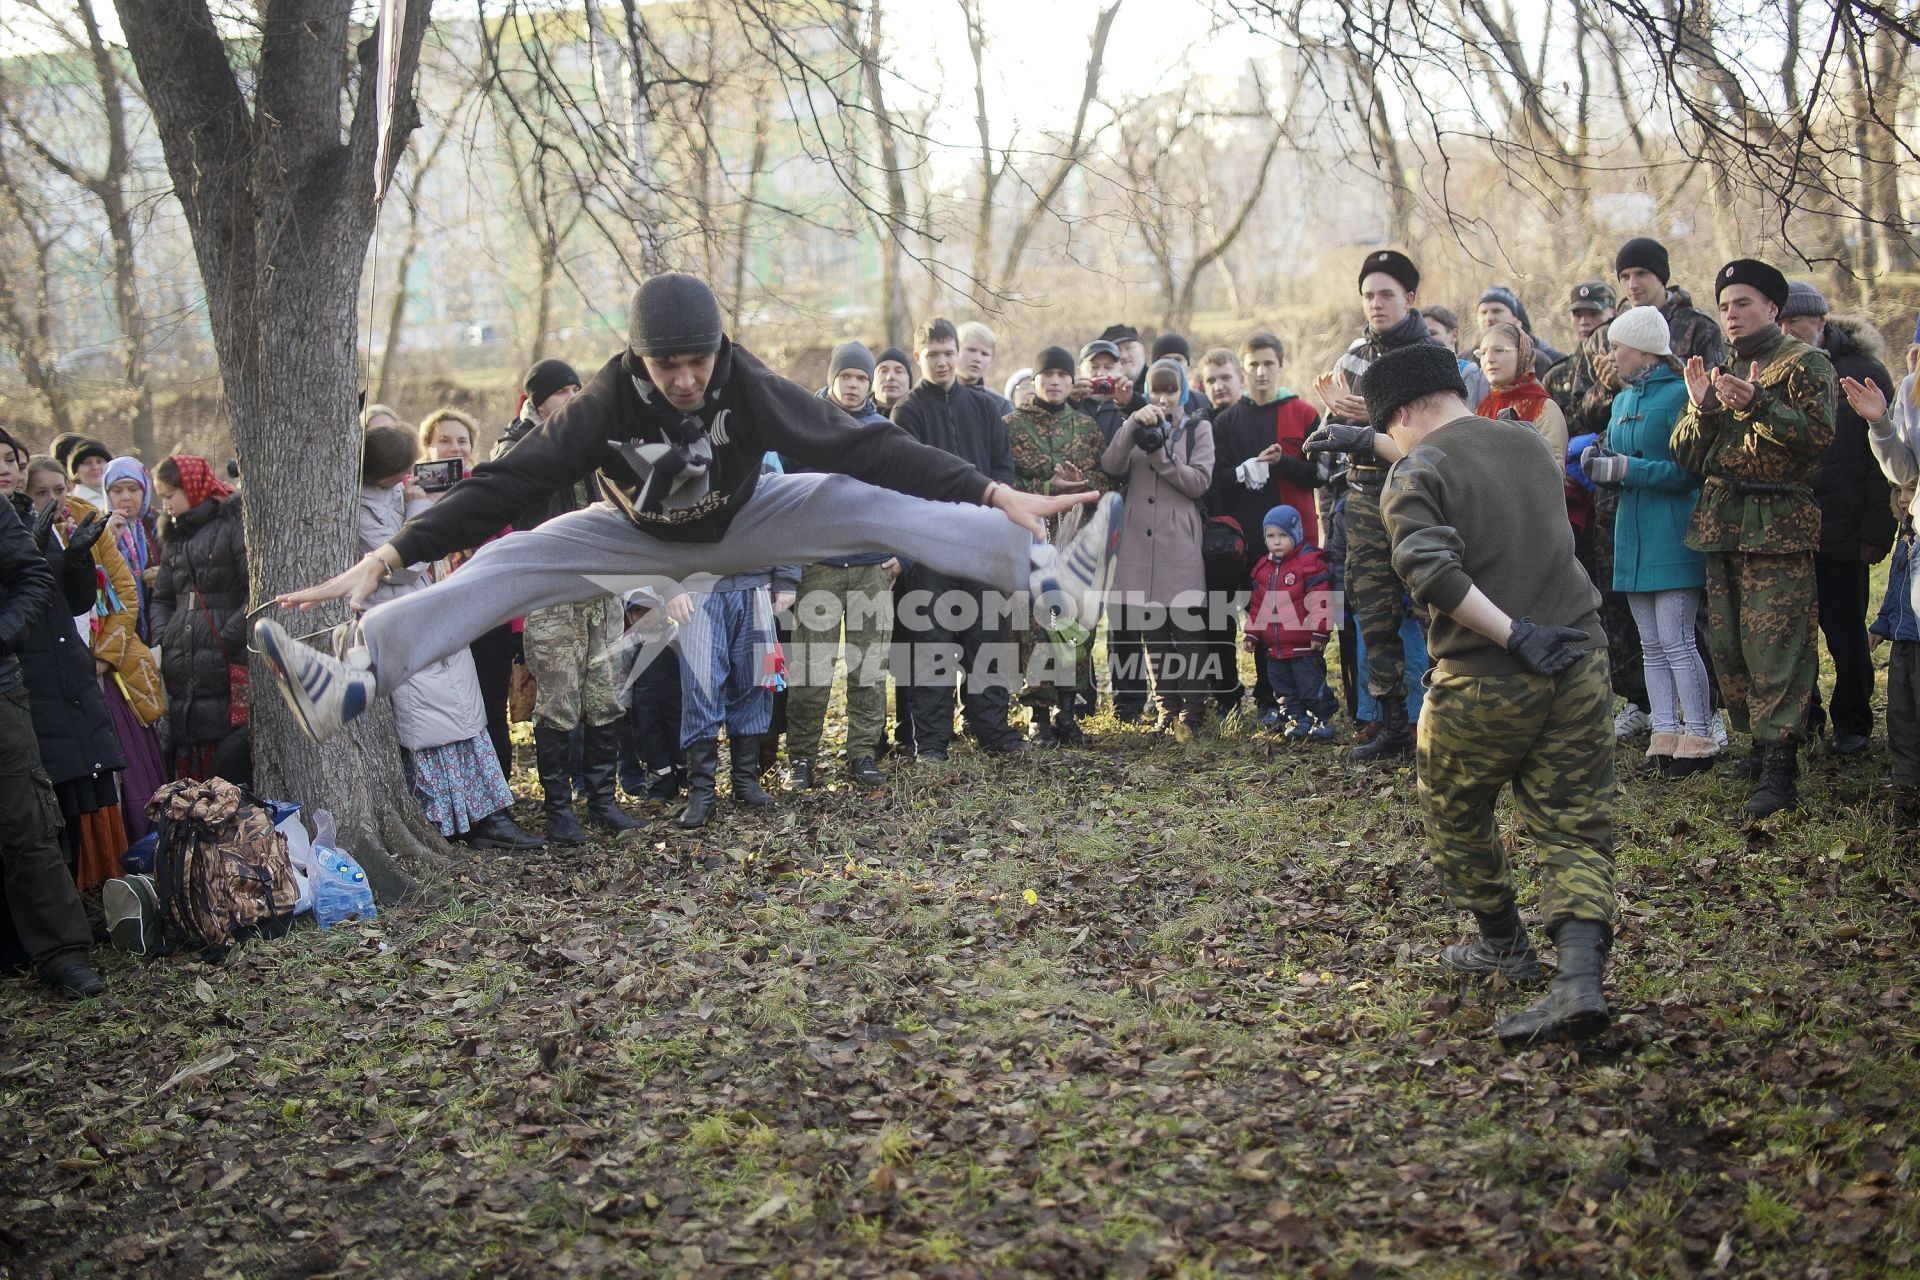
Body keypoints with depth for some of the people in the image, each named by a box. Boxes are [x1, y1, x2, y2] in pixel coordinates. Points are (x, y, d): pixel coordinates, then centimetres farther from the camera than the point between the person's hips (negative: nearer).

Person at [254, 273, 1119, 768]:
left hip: (745, 522, 0)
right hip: (639, 535, 0)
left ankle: (1055, 577, -32)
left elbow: (864, 446, -30)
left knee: (876, 507, -23)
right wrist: (385, 559, -39)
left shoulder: (749, 389, -30)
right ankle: (344, 686, -31)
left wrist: (992, 494, -35)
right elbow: (505, 484, -32)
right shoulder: (606, 405, -31)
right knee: (505, 568, -20)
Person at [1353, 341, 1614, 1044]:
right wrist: (1369, 442, 44)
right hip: (1579, 662, 5)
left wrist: (1513, 635, -21)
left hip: (1485, 679, -5)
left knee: (1455, 812, 20)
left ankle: (1503, 943, 34)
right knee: (1574, 827, 5)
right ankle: (1580, 981, -11)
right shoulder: (1527, 442, 13)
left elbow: (1431, 572, -23)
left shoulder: (1415, 473, -6)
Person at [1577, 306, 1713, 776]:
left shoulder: (1679, 394, -11)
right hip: (1633, 538, 8)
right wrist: (1597, 460, -3)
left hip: (1672, 537, -8)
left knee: (1676, 641, -7)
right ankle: (1665, 734, 14)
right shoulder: (1623, 401, 15)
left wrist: (1624, 469, -20)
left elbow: (1688, 471, -18)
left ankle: (1698, 737, 1)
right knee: (1651, 645, 9)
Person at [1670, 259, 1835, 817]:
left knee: (1775, 645, -12)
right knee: (1728, 645, 8)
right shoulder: (1722, 370, 21)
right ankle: (1760, 743, 20)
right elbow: (1685, 454, 14)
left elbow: (1818, 433, -14)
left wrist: (1758, 402, -23)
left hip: (1777, 525, -7)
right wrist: (1700, 408, -5)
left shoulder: (1806, 363, 1)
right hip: (1721, 524, 7)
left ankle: (1779, 769, -12)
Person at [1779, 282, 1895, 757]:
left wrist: (1876, 531, -12)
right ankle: (1802, 713, 24)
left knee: (1845, 634, 5)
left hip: (1841, 534, -4)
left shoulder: (1864, 374, -4)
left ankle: (1852, 722, 19)